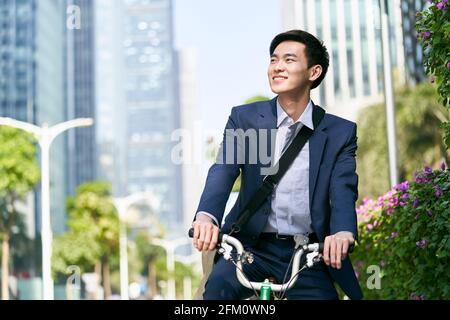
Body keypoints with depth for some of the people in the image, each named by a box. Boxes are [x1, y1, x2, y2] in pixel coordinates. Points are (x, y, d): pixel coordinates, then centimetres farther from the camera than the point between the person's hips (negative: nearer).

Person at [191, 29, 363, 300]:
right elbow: (222, 171, -12)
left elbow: (344, 189, -11)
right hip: (251, 247, -1)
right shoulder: (245, 118, 2)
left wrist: (343, 232, -35)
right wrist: (206, 216, -34)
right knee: (218, 287, -28)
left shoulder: (340, 132, 2)